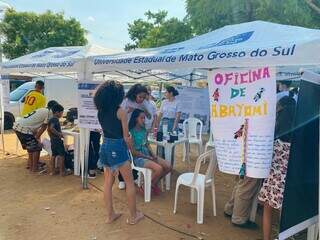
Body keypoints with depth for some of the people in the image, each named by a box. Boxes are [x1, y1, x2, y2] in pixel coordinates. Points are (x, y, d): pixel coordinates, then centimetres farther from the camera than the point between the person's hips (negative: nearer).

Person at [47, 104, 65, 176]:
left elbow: (48, 129, 20)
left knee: (53, 155, 15)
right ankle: (62, 172, 1)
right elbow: (51, 128, -31)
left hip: (52, 140, 9)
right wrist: (59, 134, -25)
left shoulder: (50, 119, 12)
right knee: (61, 155, -2)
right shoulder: (55, 119, -16)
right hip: (57, 140, -9)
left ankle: (52, 171, 20)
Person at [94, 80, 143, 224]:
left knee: (108, 182, 14)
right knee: (129, 182, 8)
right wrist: (130, 148, 6)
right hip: (118, 147, -6)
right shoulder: (120, 111, -14)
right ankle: (133, 216, 19)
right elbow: (126, 137, -11)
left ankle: (110, 215, 24)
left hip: (105, 146, 7)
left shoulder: (100, 111, 3)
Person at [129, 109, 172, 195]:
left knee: (168, 167, -6)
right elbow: (133, 151, -14)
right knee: (159, 169, -27)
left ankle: (154, 182, 15)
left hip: (148, 155, 8)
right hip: (138, 158, -7)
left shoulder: (144, 130, 9)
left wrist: (153, 155, -1)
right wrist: (148, 157, -13)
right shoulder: (132, 132, -13)